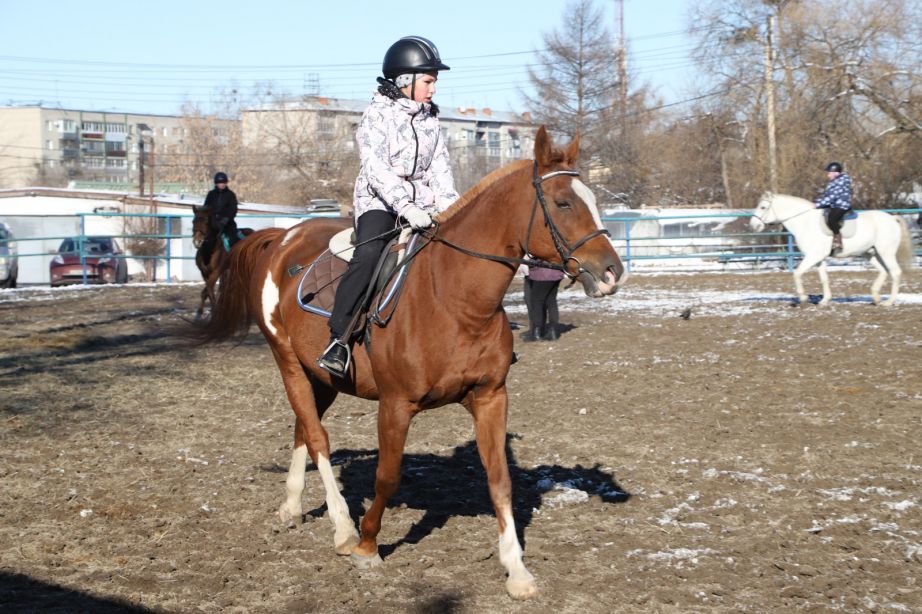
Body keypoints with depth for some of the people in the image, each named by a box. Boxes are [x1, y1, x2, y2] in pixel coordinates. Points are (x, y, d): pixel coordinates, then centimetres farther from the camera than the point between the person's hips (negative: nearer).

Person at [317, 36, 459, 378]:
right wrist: (405, 207, -32)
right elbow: (376, 169, -19)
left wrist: (449, 204, -9)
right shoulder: (377, 117, -7)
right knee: (368, 254, -32)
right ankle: (338, 341, -33)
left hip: (421, 202, 7)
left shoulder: (430, 119, 13)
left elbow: (440, 167, 10)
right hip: (379, 201, -6)